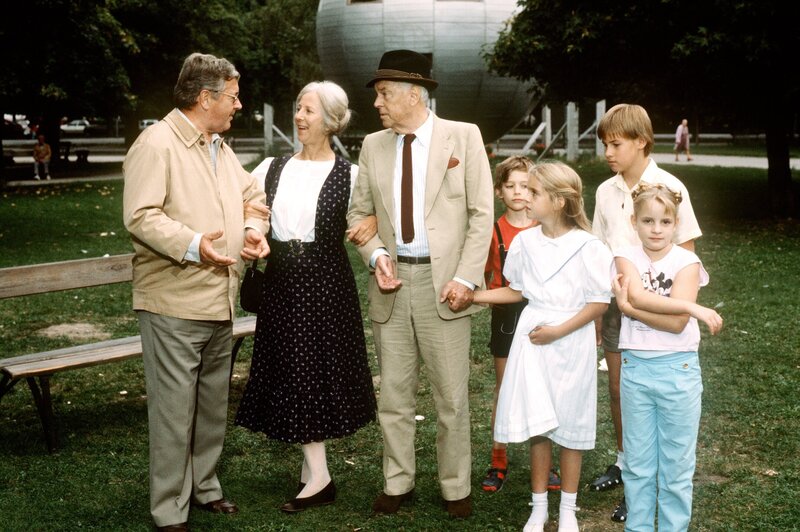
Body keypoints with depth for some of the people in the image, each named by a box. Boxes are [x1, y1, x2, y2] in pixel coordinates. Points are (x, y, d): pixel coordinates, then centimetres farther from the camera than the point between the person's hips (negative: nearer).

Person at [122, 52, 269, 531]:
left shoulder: (220, 147, 17)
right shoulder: (157, 143, -11)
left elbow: (252, 193, 29)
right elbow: (141, 216, -19)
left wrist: (255, 230, 9)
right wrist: (193, 245, -30)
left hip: (220, 303, 9)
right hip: (174, 303, -9)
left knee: (214, 405, 17)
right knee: (175, 411, -4)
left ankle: (205, 486, 32)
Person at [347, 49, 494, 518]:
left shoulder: (463, 136, -1)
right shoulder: (373, 146, 9)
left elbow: (482, 214, -4)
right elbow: (360, 213, 14)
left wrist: (466, 278, -11)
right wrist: (376, 255, -5)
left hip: (443, 281, -3)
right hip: (392, 281, 4)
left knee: (452, 395, 4)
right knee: (394, 393, 10)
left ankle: (456, 488, 18)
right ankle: (398, 483, 24)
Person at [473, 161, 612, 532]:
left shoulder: (587, 247, -12)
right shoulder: (525, 241, 1)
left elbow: (599, 303, -9)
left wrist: (558, 331, -16)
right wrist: (471, 296, 5)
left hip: (571, 339, -3)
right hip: (532, 337, 3)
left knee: (570, 427, 8)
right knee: (537, 425, 7)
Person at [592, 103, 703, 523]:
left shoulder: (669, 188, -10)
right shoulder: (606, 192, 5)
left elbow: (686, 252, -5)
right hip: (615, 300, 5)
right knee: (617, 388, 14)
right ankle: (624, 461, 32)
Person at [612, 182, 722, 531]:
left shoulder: (686, 262, -5)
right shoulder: (626, 257, 1)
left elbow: (676, 324, -17)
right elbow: (638, 295, -20)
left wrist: (628, 307, -17)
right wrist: (693, 308, -22)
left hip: (678, 369, -2)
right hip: (635, 367, 2)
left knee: (676, 464, 8)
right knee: (637, 463, 12)